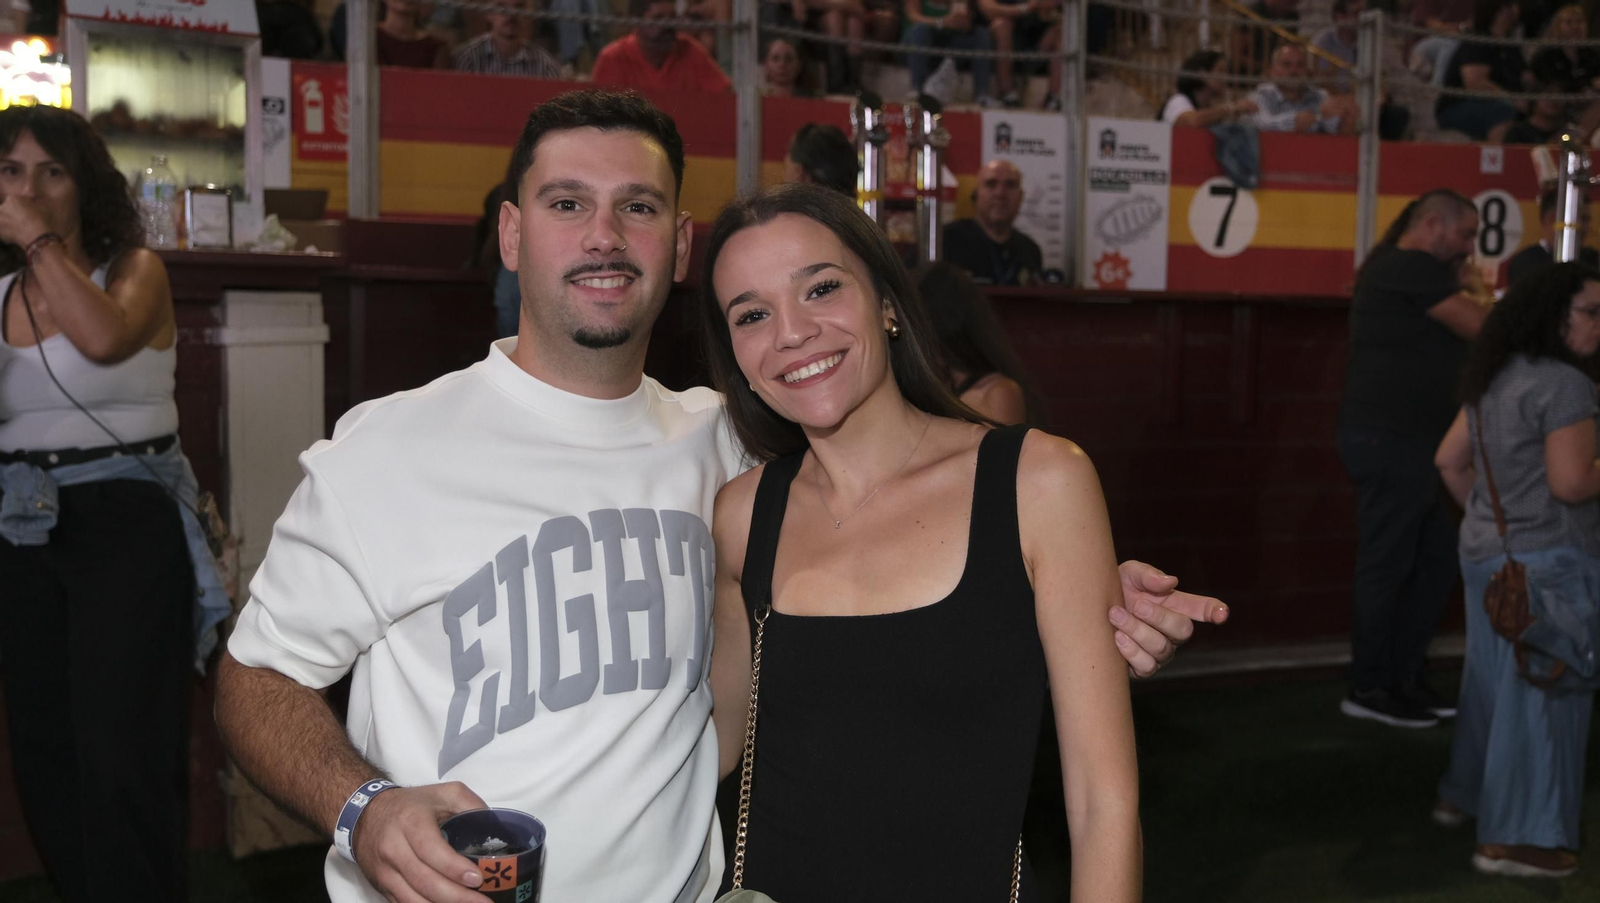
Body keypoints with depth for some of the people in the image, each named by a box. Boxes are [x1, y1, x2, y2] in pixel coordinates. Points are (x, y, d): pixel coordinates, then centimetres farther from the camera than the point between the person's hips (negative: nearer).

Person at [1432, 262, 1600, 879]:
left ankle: (1462, 795, 32)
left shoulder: (1494, 378, 10)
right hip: (1546, 563, -9)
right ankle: (1514, 839, 5)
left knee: (1492, 681, 20)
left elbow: (1450, 460, 16)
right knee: (1539, 693, -1)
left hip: (1485, 553, 9)